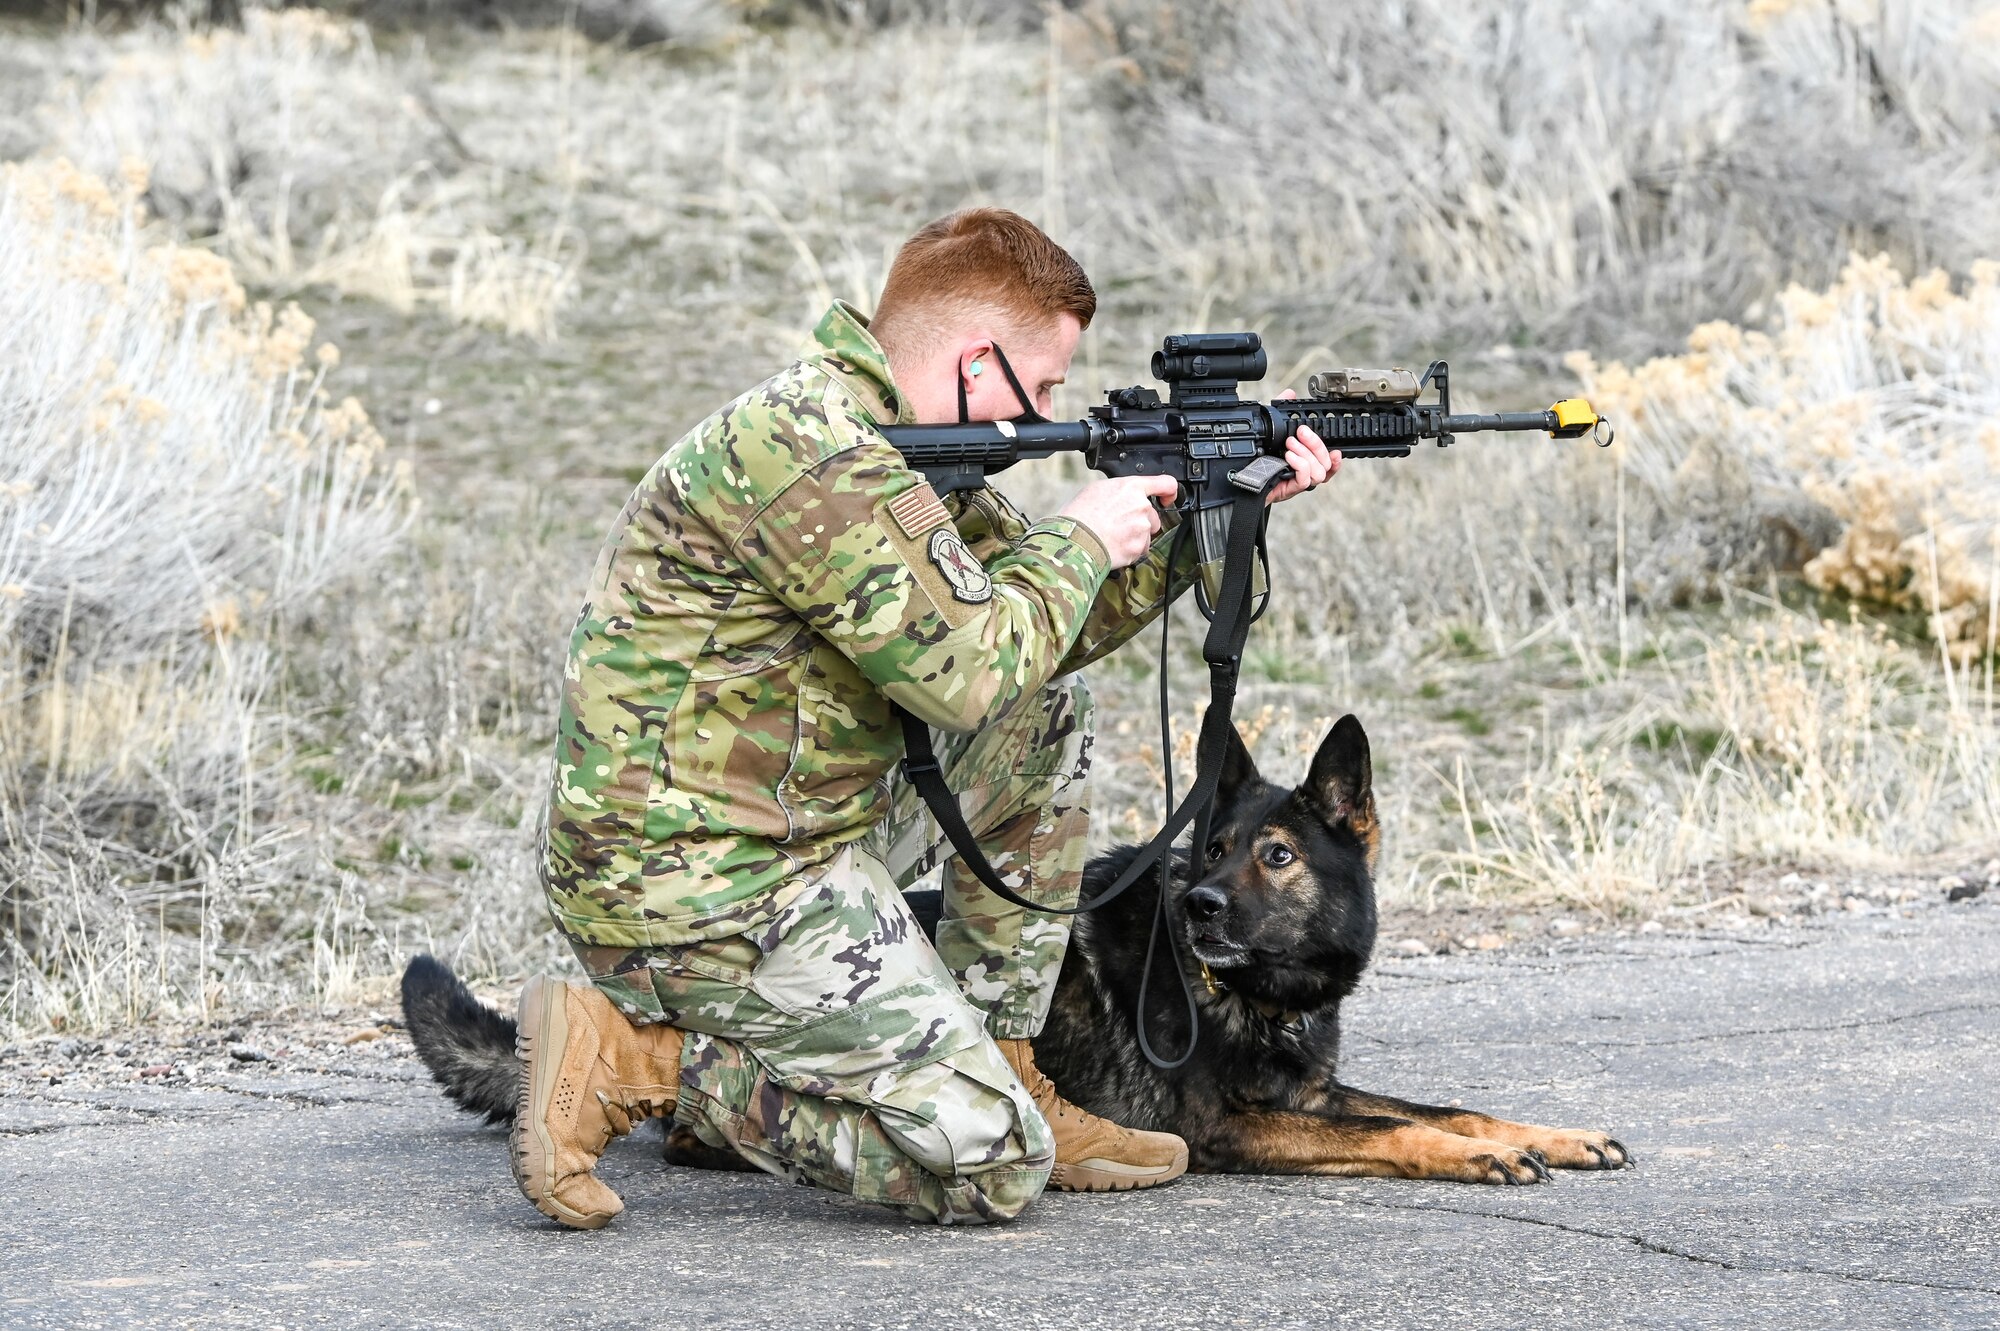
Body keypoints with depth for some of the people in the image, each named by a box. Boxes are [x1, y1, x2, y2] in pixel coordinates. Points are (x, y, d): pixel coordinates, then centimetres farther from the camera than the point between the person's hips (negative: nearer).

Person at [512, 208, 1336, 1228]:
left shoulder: (891, 442, 12)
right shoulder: (815, 454, -21)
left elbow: (1041, 636, 19)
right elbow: (971, 670, -24)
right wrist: (1080, 541, -7)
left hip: (787, 834, 10)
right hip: (692, 891, -10)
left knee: (1052, 719, 18)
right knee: (992, 1170, -10)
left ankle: (998, 1070, 16)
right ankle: (627, 1057, -8)